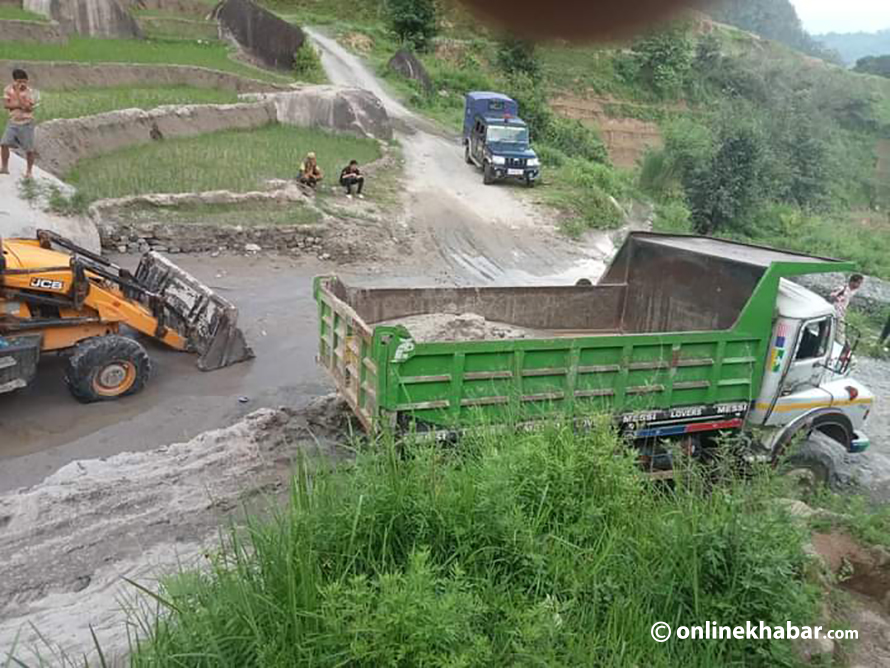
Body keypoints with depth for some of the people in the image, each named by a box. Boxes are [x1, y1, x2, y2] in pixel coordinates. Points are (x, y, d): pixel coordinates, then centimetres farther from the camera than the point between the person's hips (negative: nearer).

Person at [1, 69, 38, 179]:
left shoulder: (31, 92, -12)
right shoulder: (8, 89, -2)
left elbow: (28, 107, -23)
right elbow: (6, 104, -8)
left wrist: (18, 93, -24)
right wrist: (19, 105, -20)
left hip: (26, 123, -3)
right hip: (13, 122, 3)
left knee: (29, 149, 2)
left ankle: (29, 171, 18)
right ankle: (4, 167, 13)